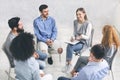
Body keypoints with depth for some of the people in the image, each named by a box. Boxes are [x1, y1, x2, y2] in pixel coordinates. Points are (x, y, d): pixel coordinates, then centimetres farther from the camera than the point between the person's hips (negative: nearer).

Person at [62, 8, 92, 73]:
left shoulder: (88, 24, -10)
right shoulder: (75, 22, 8)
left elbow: (87, 37, -11)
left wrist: (82, 36, -31)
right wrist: (73, 38, -6)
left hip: (83, 42, -5)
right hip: (76, 41, 5)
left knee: (70, 47, -29)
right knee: (69, 46, -29)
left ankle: (68, 64, -16)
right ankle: (68, 64, -23)